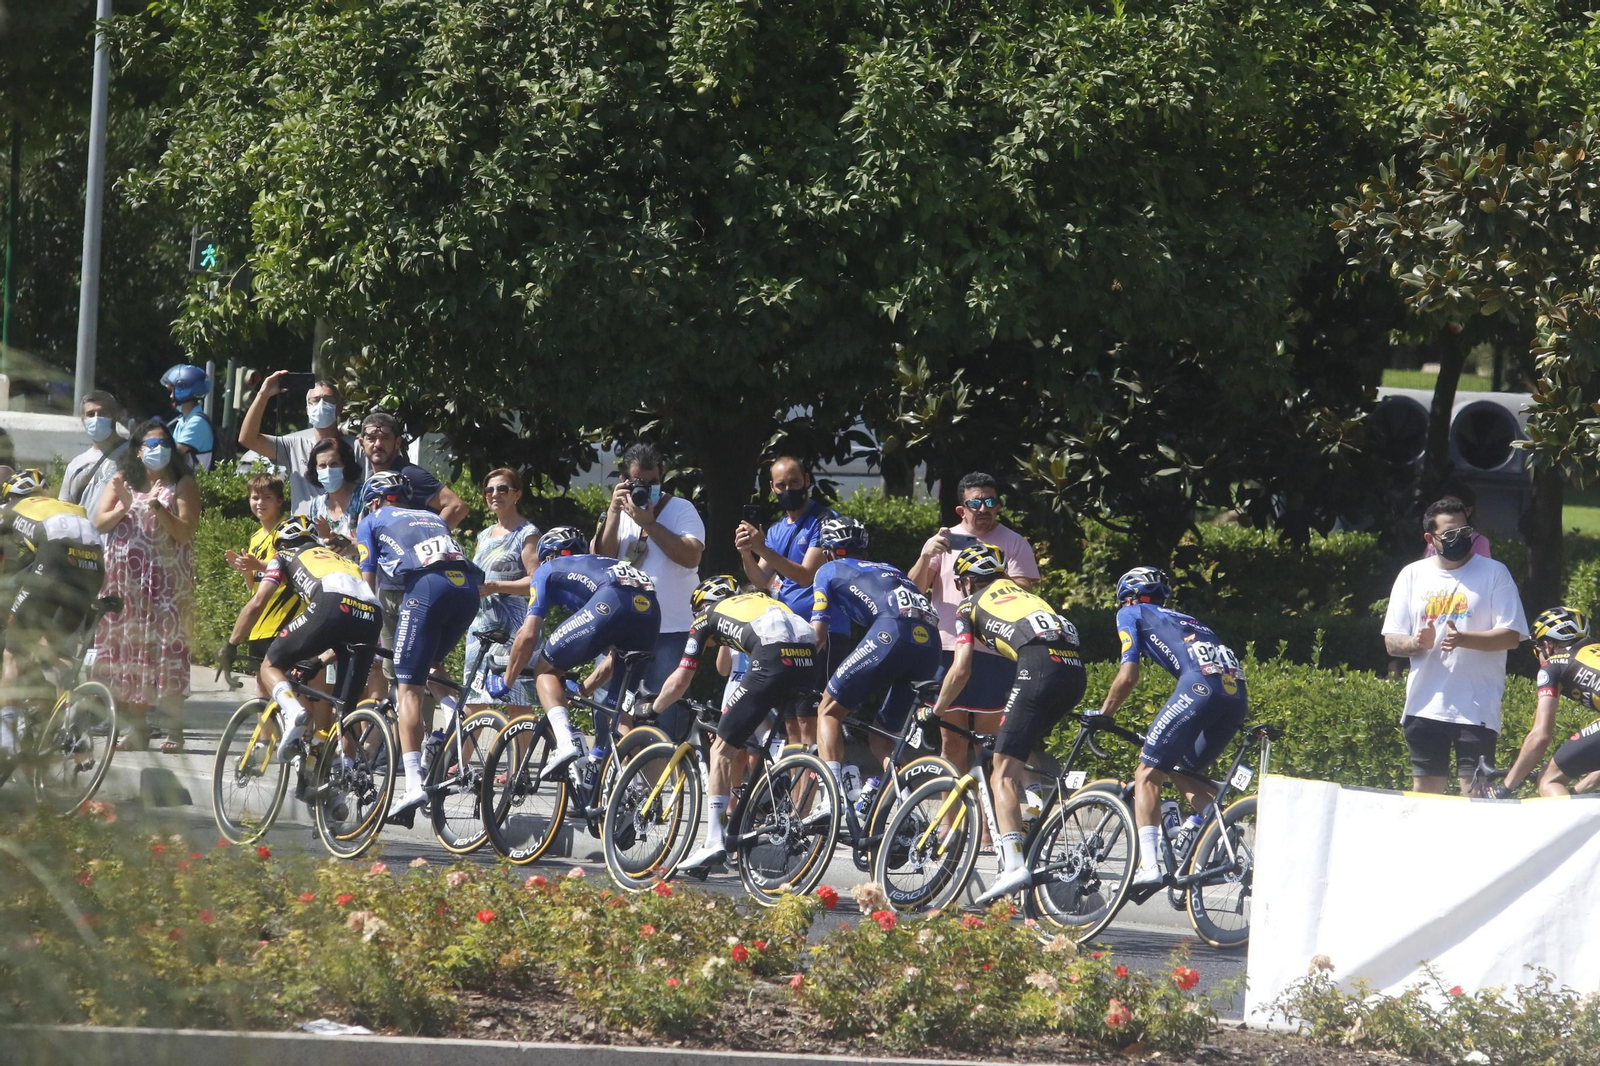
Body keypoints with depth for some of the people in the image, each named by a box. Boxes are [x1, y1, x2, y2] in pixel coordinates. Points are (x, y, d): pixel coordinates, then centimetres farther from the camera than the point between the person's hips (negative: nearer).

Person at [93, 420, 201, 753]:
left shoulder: (182, 484, 2)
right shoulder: (122, 481, 12)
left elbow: (186, 532, -8)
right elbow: (100, 523, 5)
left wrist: (158, 508, -20)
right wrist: (123, 508, -13)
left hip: (167, 580, -3)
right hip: (126, 580, 3)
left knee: (168, 648, -8)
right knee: (129, 648, 0)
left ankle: (176, 729, -5)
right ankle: (138, 726, 6)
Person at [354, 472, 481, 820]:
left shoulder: (372, 522, 25)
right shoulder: (433, 518, 38)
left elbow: (368, 585, 23)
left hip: (426, 584, -5)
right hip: (468, 585, 5)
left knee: (409, 687, -5)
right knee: (429, 667, 27)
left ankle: (414, 782, -17)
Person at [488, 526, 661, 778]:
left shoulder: (547, 571, 27)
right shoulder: (600, 563, 43)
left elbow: (528, 635, 17)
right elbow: (614, 655, 43)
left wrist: (505, 680, 31)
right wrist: (583, 689, 51)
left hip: (610, 604, -6)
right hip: (650, 609, 6)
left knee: (546, 670, 12)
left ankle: (564, 742, -10)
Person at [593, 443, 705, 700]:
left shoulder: (681, 509, 1)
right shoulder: (620, 513, 12)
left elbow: (691, 556, -16)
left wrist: (649, 524, -18)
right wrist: (614, 512, -9)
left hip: (671, 630, -4)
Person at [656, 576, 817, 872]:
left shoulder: (708, 617, 26)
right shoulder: (763, 600, 40)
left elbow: (678, 683, 26)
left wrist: (651, 709, 43)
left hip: (773, 659, -5)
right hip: (810, 656, 5)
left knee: (723, 750, 5)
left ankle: (714, 842, -2)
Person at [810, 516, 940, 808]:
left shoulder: (830, 570, 22)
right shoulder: (886, 569, 40)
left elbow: (817, 635, 16)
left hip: (891, 632, -6)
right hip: (931, 646, 6)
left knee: (829, 711, 8)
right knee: (881, 737, 18)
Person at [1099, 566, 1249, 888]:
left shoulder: (1131, 614, 21)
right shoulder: (1184, 620, 38)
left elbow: (1128, 676, 11)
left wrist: (1102, 714, 25)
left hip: (1200, 685, -6)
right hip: (1238, 693, 6)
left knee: (1148, 775, 1)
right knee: (1185, 772, 22)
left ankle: (1148, 866, -12)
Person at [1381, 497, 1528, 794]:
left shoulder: (1494, 572, 1)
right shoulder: (1412, 576, 10)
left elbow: (1511, 636, -5)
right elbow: (1392, 642, 10)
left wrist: (1464, 639, -22)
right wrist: (1417, 642, -14)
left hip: (1476, 710, -3)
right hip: (1424, 706, 3)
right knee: (1425, 792, 8)